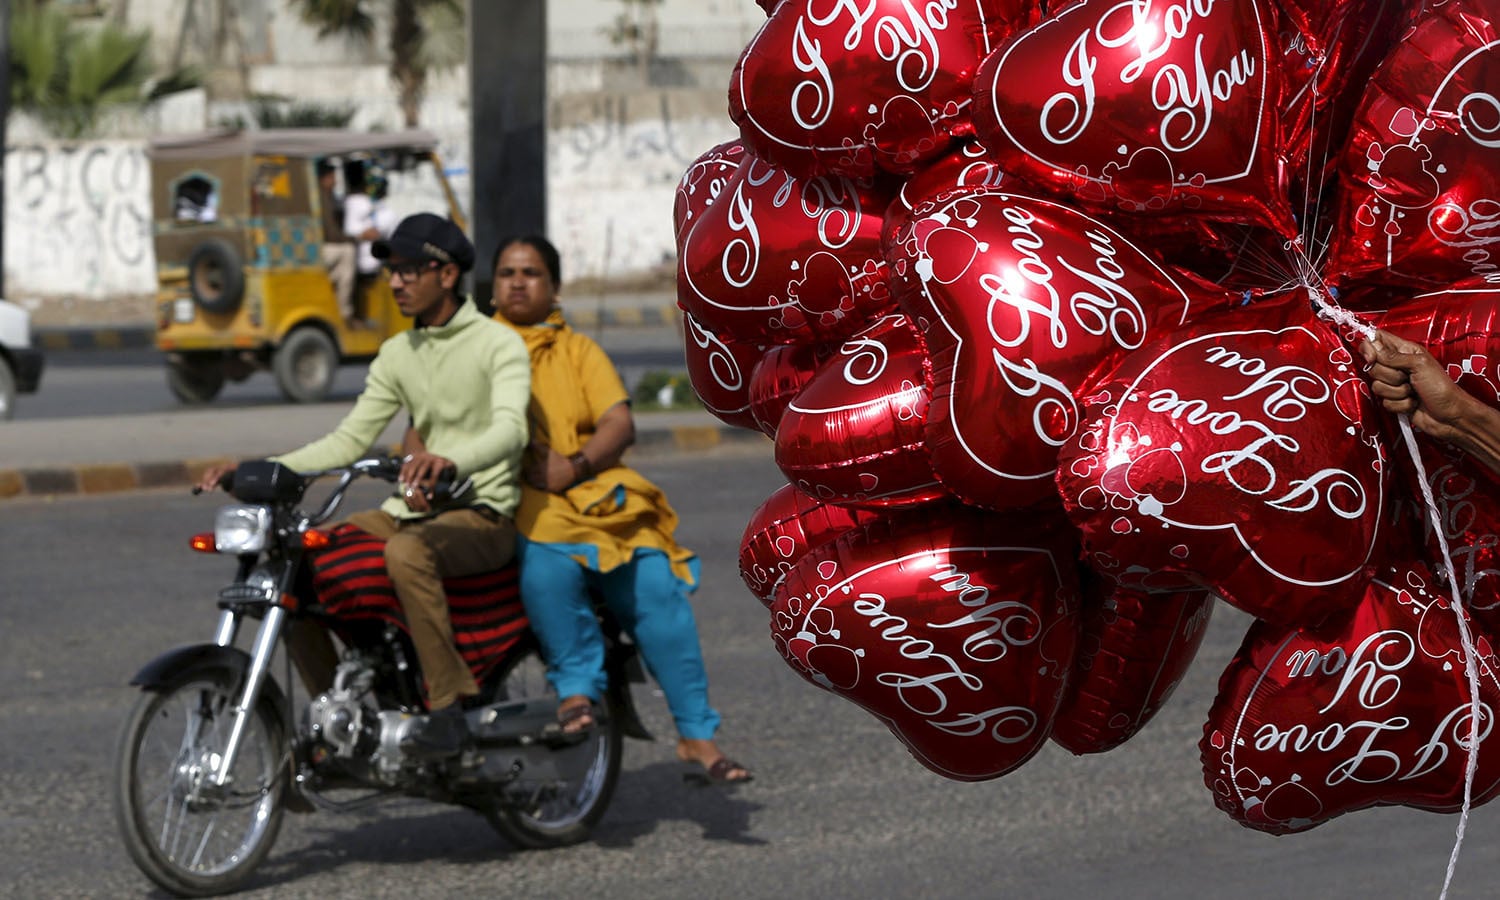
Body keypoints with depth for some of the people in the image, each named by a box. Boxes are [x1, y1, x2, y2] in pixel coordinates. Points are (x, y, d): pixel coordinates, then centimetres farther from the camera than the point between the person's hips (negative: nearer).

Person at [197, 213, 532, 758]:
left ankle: (449, 706, -33)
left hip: (482, 513, -7)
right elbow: (350, 440, 13)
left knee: (407, 552, -40)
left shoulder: (499, 345, -7)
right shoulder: (398, 354, 15)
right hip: (412, 509, 7)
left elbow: (510, 430, -25)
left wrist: (451, 461, -48)